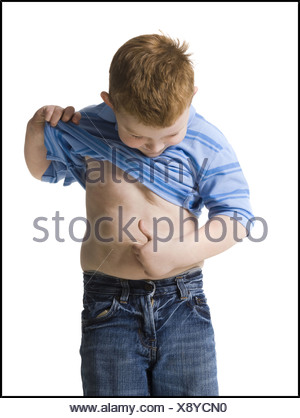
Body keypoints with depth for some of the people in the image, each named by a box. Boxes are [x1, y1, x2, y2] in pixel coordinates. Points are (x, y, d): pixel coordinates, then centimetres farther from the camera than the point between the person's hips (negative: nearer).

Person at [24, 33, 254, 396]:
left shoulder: (207, 145, -5)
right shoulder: (86, 130, 0)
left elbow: (236, 217, -3)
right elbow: (43, 168, 19)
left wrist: (176, 253, -15)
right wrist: (37, 128, -1)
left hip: (182, 302, 0)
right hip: (109, 306, 1)